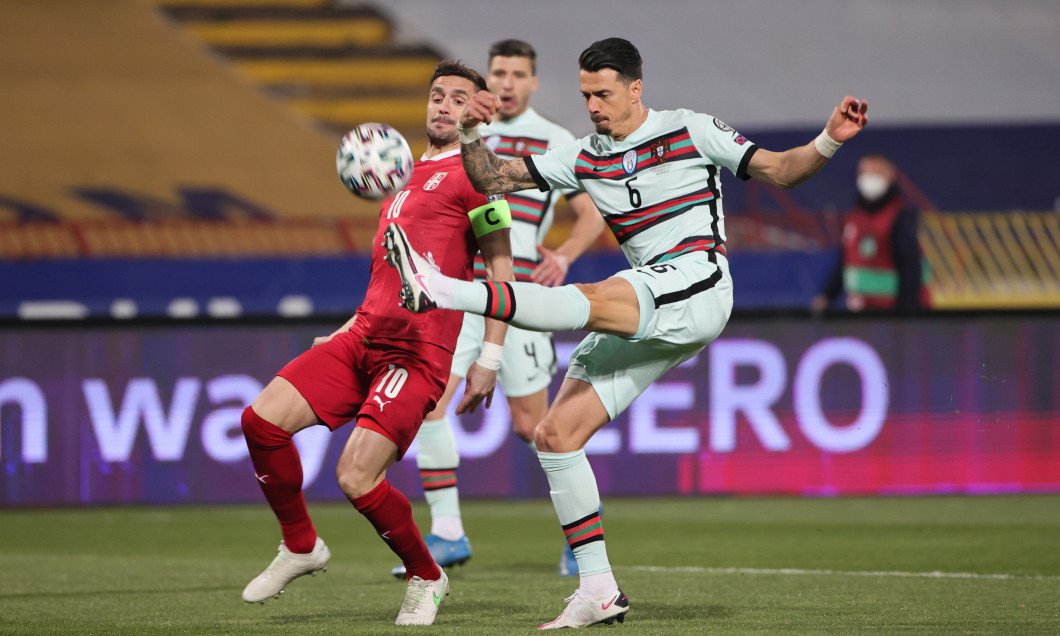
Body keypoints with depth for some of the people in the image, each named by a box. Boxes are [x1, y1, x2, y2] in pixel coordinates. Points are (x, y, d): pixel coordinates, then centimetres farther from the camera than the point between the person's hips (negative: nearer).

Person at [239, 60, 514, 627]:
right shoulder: (407, 177, 24)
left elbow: (501, 270, -5)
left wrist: (489, 358, -11)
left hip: (418, 354, -8)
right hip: (363, 339, 8)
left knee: (356, 476, -18)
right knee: (263, 417, -10)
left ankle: (426, 579, 7)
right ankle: (300, 546, 9)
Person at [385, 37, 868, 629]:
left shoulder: (689, 132, 3)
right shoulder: (582, 158, 16)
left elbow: (778, 171, 3)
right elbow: (492, 179, 16)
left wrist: (829, 141, -13)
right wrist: (472, 133, -1)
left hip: (697, 286, -7)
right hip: (647, 321, 7)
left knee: (588, 301, -33)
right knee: (556, 434, -3)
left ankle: (441, 291, -45)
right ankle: (599, 590, -2)